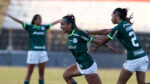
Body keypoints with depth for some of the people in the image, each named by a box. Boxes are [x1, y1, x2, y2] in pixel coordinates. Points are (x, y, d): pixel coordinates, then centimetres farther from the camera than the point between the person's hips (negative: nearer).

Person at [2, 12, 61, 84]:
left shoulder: (44, 27, 10)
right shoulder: (30, 27, -1)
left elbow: (53, 23, 19)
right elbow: (20, 22, -9)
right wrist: (9, 16, -18)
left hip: (42, 52, 4)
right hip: (33, 51, -4)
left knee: (41, 72, 6)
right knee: (29, 72, -2)